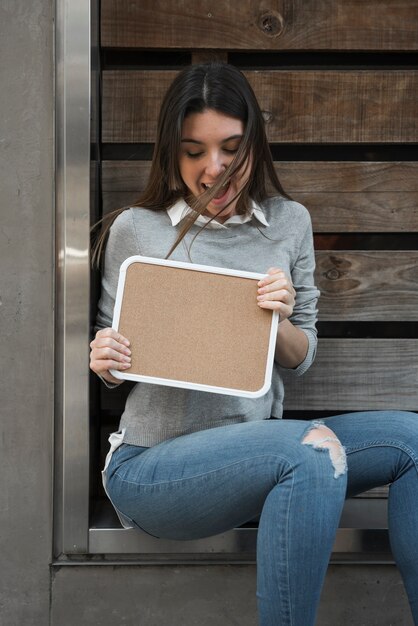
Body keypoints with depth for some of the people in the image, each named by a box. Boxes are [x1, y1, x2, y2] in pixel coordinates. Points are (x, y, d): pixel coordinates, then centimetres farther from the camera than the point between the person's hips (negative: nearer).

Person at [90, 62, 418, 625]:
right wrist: (103, 359, -16)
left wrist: (280, 321, -12)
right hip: (150, 465, -4)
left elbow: (300, 360, 11)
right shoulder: (134, 229, -2)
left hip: (257, 448, 5)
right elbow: (108, 347, 8)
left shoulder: (290, 222, 7)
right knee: (315, 449, -32)